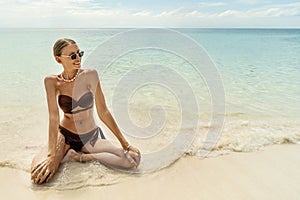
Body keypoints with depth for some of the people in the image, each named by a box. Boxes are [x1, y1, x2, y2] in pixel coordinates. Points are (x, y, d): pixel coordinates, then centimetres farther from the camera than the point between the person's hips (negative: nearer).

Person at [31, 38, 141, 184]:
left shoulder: (90, 76, -11)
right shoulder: (52, 81, -10)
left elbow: (103, 112, -9)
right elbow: (54, 118, -16)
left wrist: (125, 143, -9)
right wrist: (52, 155, -26)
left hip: (91, 137, 1)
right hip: (65, 135, -1)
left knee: (133, 159, -18)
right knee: (39, 174, -26)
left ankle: (77, 156, -5)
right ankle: (65, 151, 3)